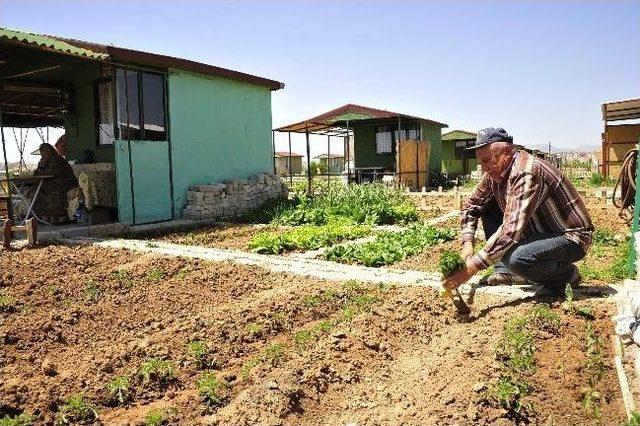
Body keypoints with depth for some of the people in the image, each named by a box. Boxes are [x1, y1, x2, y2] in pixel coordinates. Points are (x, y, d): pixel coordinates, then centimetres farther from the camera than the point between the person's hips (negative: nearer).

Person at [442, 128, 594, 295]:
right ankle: (506, 272, 3)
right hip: (539, 232, 9)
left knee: (517, 259, -35)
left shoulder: (527, 173, -29)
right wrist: (467, 244, -10)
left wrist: (471, 267, -38)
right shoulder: (494, 173, -2)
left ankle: (567, 274, -4)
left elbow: (511, 230, -37)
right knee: (487, 208, -2)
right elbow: (470, 207, 7)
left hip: (571, 237, -8)